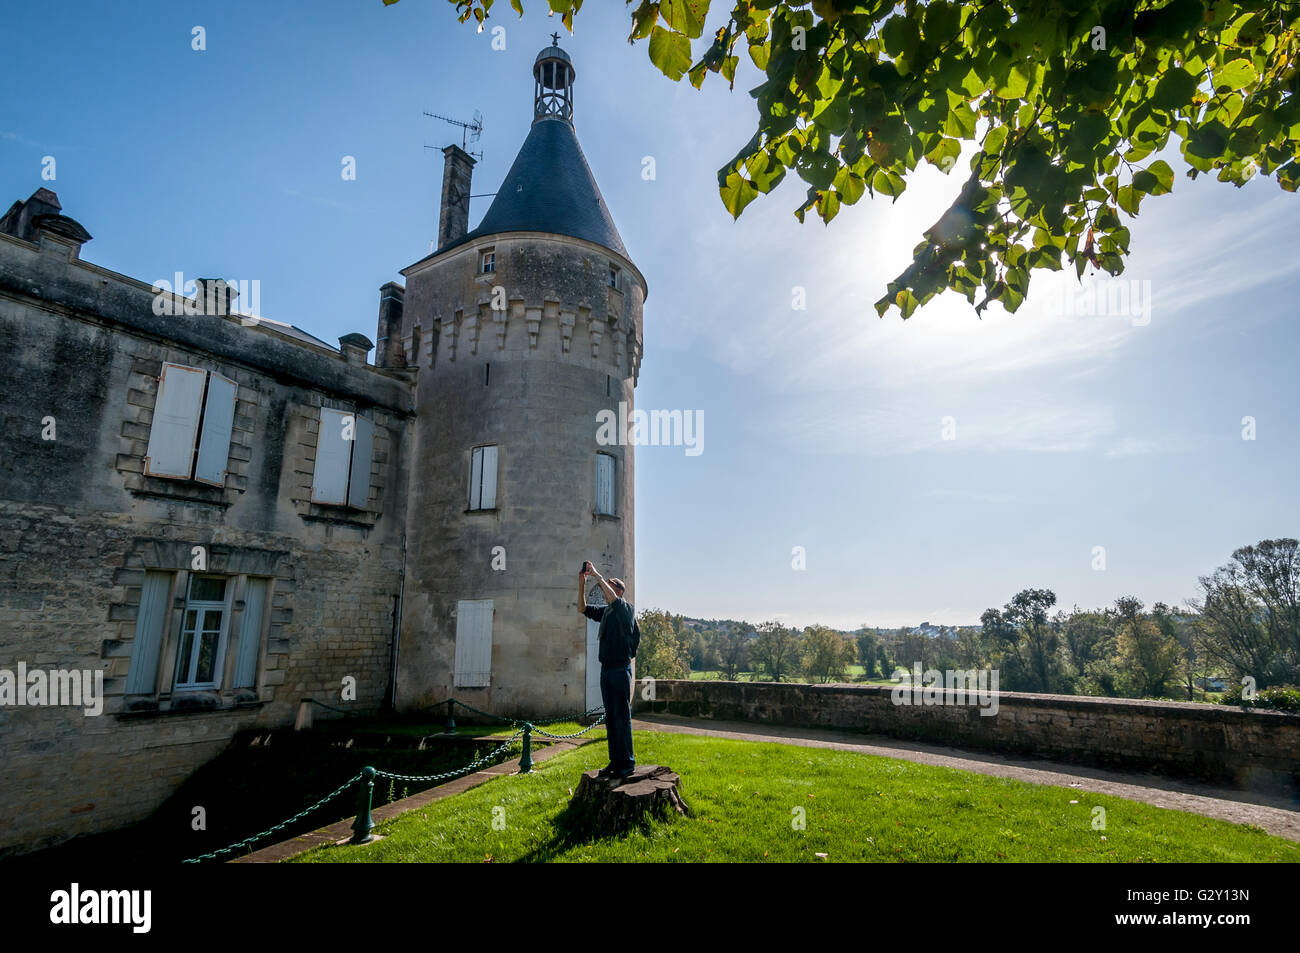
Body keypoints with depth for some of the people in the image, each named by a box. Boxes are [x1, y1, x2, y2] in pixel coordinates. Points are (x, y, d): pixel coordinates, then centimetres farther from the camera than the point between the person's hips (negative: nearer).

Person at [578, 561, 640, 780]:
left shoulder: (627, 609, -6)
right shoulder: (605, 611, 15)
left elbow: (613, 598, -24)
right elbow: (583, 609, 14)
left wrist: (597, 575, -19)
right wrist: (582, 585, 2)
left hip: (621, 669, -7)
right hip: (606, 669, 7)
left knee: (622, 717, -5)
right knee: (610, 717, 9)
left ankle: (627, 763, 2)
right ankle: (615, 761, 15)